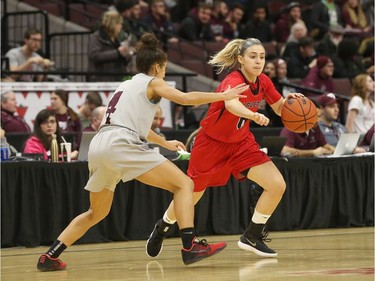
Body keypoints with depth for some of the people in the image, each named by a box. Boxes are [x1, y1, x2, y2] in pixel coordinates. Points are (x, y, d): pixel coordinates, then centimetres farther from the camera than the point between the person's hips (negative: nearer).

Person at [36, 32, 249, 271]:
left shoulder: (127, 85, 32)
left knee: (96, 214, 23)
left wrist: (165, 143, 57)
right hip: (121, 145, -8)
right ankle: (190, 246, -17)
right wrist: (222, 96, 3)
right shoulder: (152, 83, 10)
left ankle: (49, 257, 16)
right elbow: (185, 98, -6)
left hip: (98, 146, 8)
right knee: (184, 184, -2)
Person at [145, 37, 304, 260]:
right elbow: (230, 104, -53)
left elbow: (280, 108, 8)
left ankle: (252, 237, 4)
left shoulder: (264, 82, -8)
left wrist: (290, 101, -17)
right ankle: (161, 229, 41)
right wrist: (253, 115, -73)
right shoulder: (233, 81, -29)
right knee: (190, 196, 10)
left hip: (241, 142, 6)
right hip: (212, 143, -6)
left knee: (277, 185, -12)